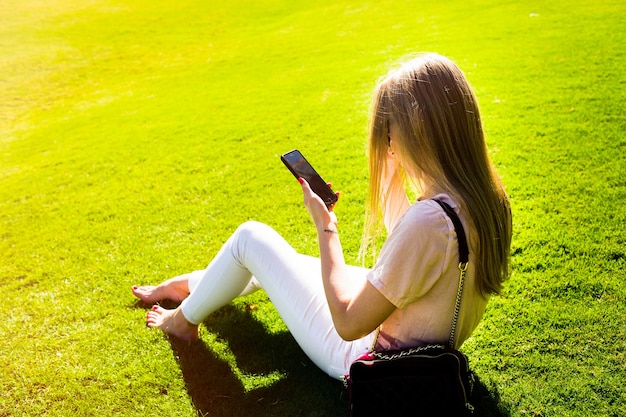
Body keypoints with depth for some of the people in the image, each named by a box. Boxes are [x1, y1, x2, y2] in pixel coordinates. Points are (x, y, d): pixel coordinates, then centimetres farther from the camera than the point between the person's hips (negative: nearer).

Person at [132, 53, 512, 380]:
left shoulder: (427, 220, -36)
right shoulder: (488, 200, -9)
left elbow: (349, 323, -27)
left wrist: (325, 226, -20)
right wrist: (392, 176, -1)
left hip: (360, 357, -8)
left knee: (251, 237, 2)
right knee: (281, 262, 23)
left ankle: (184, 319, 30)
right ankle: (189, 284, 49)